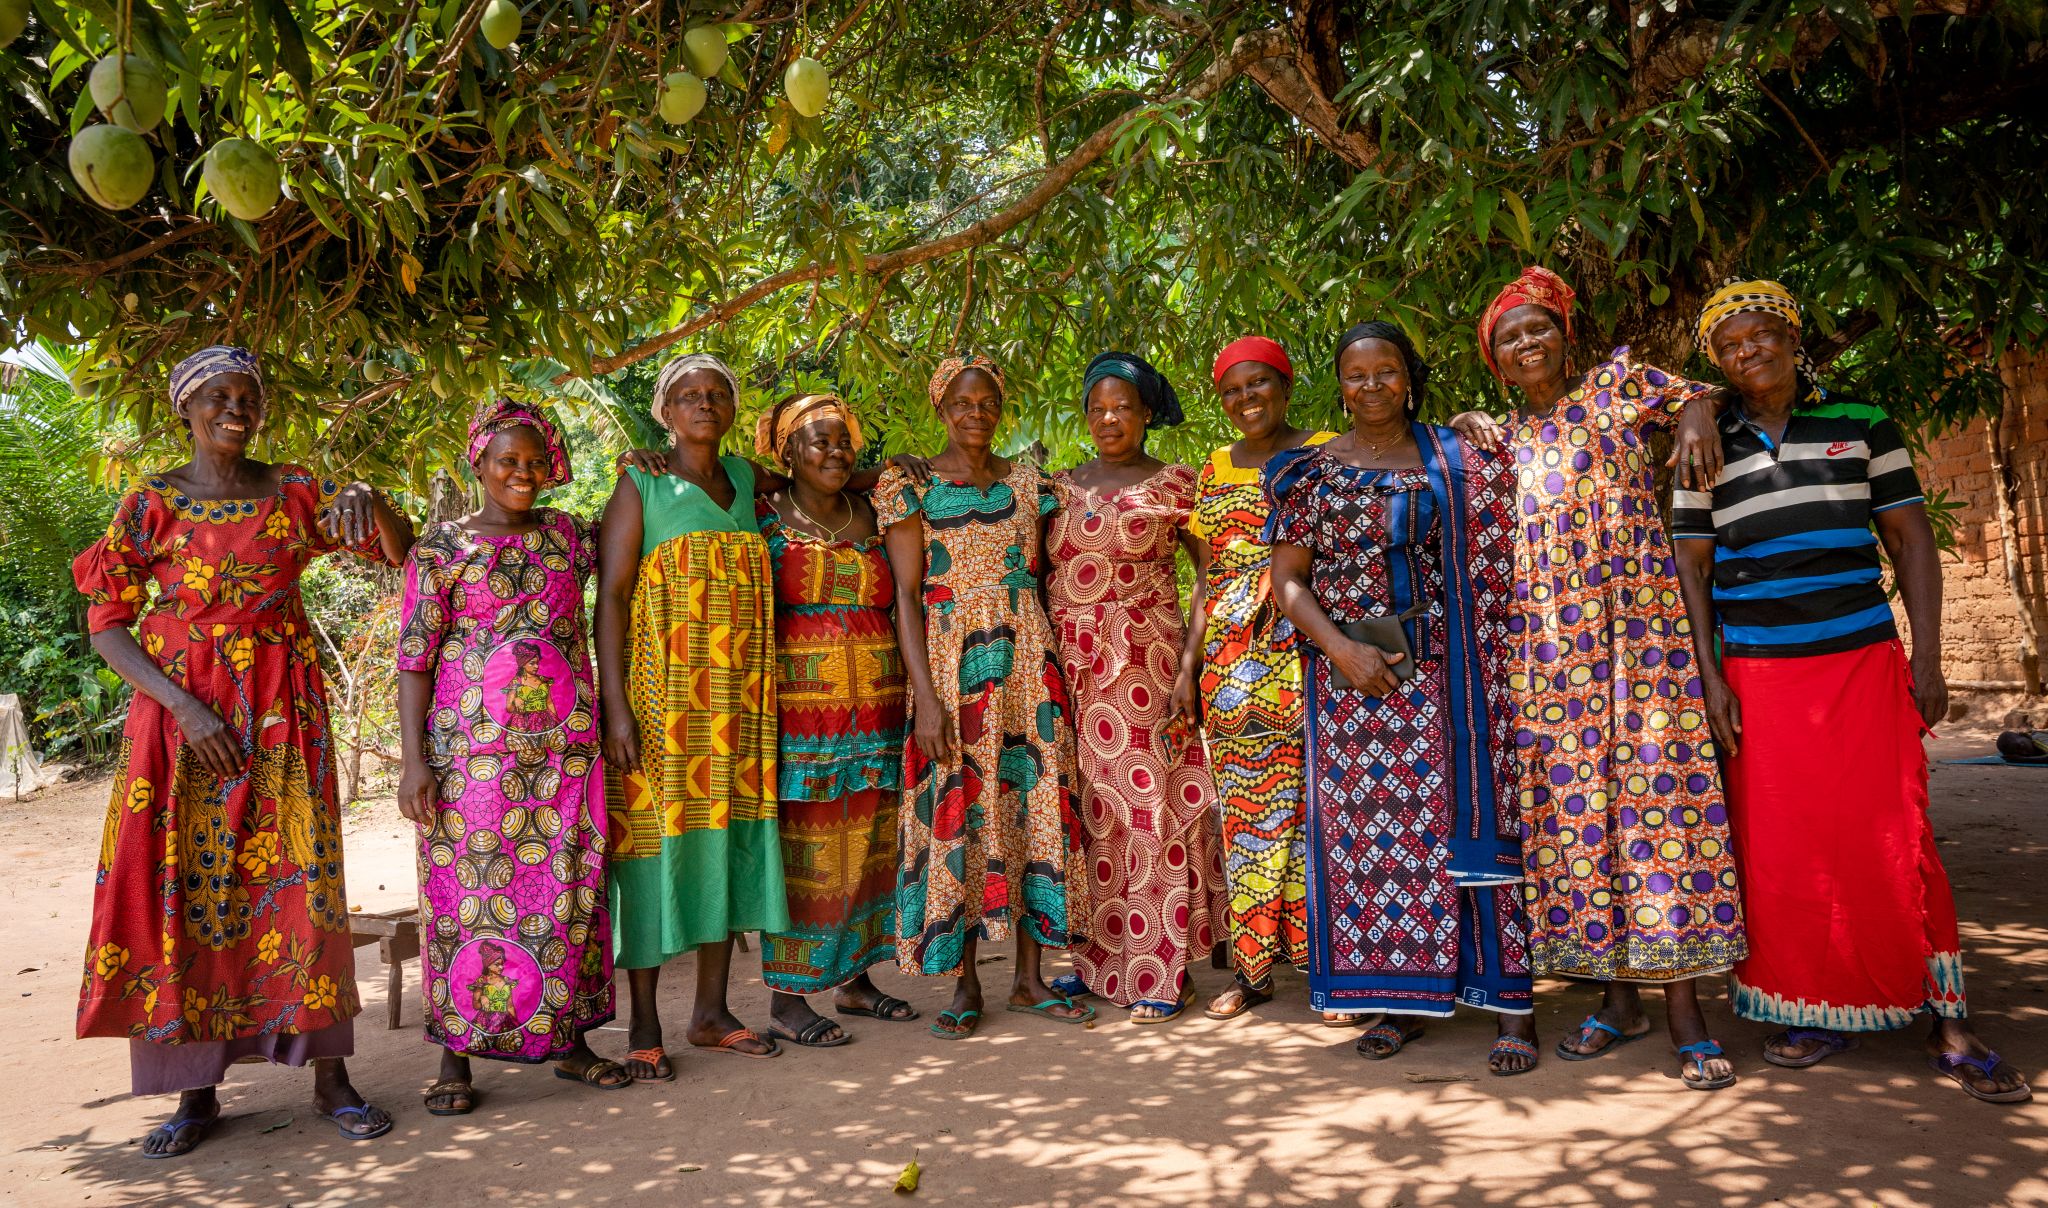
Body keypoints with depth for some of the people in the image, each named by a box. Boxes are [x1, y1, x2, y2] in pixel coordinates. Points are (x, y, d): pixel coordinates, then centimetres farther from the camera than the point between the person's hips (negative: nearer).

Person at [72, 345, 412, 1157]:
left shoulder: (293, 493, 5)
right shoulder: (150, 504, 1)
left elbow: (399, 551, 3)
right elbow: (106, 625, -1)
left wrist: (365, 498, -19)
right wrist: (185, 708, -14)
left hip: (282, 715, 1)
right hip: (181, 712, 0)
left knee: (297, 876, -2)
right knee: (182, 880, -1)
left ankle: (330, 1075, 3)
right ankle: (197, 1090, 9)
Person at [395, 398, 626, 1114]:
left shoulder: (568, 538, 9)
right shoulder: (441, 549, 0)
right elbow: (414, 658, -3)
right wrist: (414, 761, -10)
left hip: (567, 746, 3)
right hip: (472, 748, -3)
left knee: (569, 892, 6)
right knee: (467, 894, 1)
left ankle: (570, 1041, 19)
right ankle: (455, 1060, 12)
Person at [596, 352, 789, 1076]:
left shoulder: (745, 481, 14)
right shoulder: (640, 485, -1)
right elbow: (610, 595, -8)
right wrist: (615, 707, -16)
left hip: (735, 703, 5)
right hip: (662, 697, -5)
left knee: (726, 841, 8)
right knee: (656, 842, -3)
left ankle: (711, 1013, 19)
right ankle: (645, 1027, 8)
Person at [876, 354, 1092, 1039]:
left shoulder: (1027, 483, 11)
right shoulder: (912, 486, 1)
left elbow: (1041, 579, 13)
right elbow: (906, 596, -5)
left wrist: (1055, 671, 6)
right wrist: (925, 695, -14)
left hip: (1029, 664, 3)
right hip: (952, 667, -3)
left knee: (1033, 807, 3)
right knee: (958, 815, -1)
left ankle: (1029, 979, 14)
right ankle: (966, 988, 10)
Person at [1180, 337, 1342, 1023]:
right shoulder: (1214, 472, 16)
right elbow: (1206, 578, 15)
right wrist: (1189, 666, 6)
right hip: (1233, 659, 4)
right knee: (1245, 806, 5)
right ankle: (1253, 966, 14)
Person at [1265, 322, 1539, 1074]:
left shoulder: (1460, 462, 8)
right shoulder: (1310, 472, 8)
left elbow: (1496, 572, 7)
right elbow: (1287, 580, 1)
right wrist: (1343, 650, -10)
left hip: (1443, 679, -1)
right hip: (1349, 682, 1)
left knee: (1466, 824, -2)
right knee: (1365, 832, 4)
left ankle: (1510, 1006, 6)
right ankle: (1403, 996, 17)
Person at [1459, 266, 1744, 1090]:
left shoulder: (1617, 385, 8)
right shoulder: (1508, 441, 18)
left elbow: (1697, 394, 13)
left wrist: (1694, 422, -9)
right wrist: (1471, 426, 14)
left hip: (1634, 623, -4)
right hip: (1548, 643, 4)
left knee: (1654, 783, -10)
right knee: (1571, 799, 2)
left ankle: (1683, 1005, -5)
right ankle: (1620, 996, 13)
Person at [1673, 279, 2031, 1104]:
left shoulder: (1862, 423, 7)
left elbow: (1911, 541, 6)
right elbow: (1691, 567, 6)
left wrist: (1926, 657, -2)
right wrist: (1709, 678, -2)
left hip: (1865, 663, -1)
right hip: (1758, 674, 1)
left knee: (1895, 842, -3)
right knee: (1781, 850, 3)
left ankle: (1948, 1027, 9)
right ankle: (1821, 1013, 17)